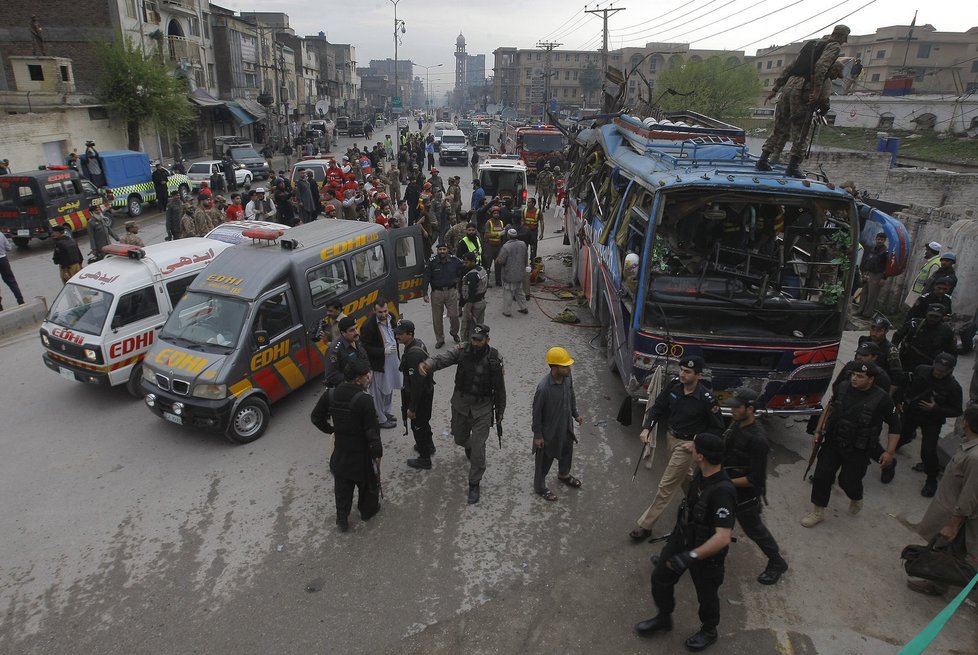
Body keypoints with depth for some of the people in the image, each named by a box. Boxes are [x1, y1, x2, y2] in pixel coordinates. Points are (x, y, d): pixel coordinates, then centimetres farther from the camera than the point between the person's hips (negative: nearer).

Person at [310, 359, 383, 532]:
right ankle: (367, 510, 43)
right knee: (367, 482, 22)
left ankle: (342, 519, 32)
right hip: (362, 452, -4)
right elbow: (372, 431, -24)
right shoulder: (364, 400, -28)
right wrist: (378, 452, -12)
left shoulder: (330, 394, -11)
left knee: (342, 486, 21)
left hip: (341, 451, 4)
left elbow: (316, 417, 3)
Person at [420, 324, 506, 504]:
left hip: (483, 408, -3)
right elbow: (442, 359, -28)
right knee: (460, 438, 22)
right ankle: (469, 446, 59)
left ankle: (474, 484, 15)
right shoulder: (462, 352, -12)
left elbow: (500, 387, -3)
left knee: (478, 448, -4)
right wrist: (427, 363, -51)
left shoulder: (495, 359, -14)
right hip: (460, 405, 3)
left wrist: (500, 410, 6)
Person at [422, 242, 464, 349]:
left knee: (454, 315, 3)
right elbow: (426, 278, -6)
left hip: (451, 292, 1)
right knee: (437, 318, 6)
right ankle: (439, 340, 22)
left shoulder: (454, 260, -4)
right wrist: (425, 294, -9)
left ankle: (454, 332, 33)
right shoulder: (431, 262, -8)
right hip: (437, 293, -1)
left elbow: (464, 269, 15)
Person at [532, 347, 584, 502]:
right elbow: (537, 412, -21)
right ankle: (540, 486, 42)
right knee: (545, 459, 16)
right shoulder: (543, 387, -35)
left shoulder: (568, 378, -15)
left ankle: (564, 475, 59)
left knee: (567, 451, 30)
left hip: (566, 426, 7)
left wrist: (575, 414, 13)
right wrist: (537, 435, -14)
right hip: (549, 430, -7)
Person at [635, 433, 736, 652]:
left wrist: (691, 556, -40)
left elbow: (723, 538, -40)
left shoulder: (722, 492, -38)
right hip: (682, 537, 7)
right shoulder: (701, 473, -14)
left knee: (706, 593, 19)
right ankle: (664, 618, 45)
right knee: (660, 577, 18)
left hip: (706, 551, -7)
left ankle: (709, 632, 48)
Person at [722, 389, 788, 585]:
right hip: (727, 487, 8)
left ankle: (777, 563, 36)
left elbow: (755, 478, -27)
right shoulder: (736, 423, -6)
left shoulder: (757, 439, -30)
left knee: (754, 529, 13)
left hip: (745, 493, -7)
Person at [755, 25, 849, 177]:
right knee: (800, 131, -2)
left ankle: (763, 160, 6)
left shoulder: (811, 44, 26)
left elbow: (789, 67, 22)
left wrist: (775, 88, 21)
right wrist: (817, 90, -19)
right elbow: (821, 66, -15)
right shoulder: (834, 46, 5)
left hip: (789, 85, 6)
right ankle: (793, 166, -6)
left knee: (780, 127, 11)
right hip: (803, 90, -6)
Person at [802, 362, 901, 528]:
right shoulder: (843, 387, -6)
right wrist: (819, 430, 11)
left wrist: (889, 452, -9)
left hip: (857, 450, -3)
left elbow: (895, 425, -5)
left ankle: (856, 499, 41)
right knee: (821, 475, 2)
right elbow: (829, 408, 11)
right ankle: (817, 512, 18)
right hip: (832, 442, 3)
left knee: (848, 481, 4)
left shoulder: (882, 399, -15)